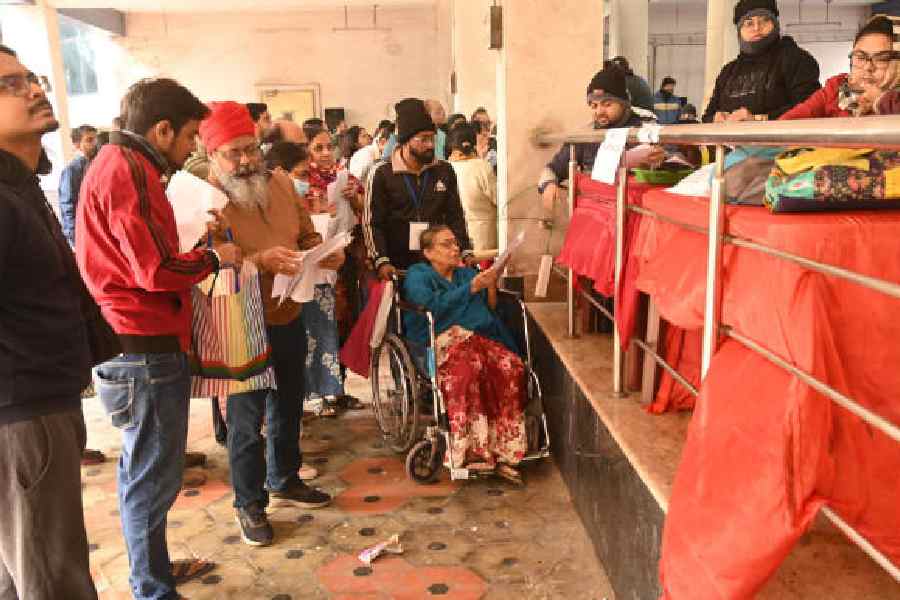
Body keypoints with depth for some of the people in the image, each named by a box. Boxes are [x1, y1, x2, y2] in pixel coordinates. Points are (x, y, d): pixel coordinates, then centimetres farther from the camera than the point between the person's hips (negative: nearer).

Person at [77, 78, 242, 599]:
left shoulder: (120, 164, 17)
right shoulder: (127, 170, -16)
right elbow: (157, 270, -22)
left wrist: (198, 254, 8)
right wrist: (213, 258, -7)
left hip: (141, 343, 11)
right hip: (149, 347, -11)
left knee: (143, 470, 20)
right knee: (154, 477, 1)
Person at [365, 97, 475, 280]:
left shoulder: (444, 171, 7)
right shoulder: (383, 175, -2)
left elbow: (455, 215, 10)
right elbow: (372, 222, -4)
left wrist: (467, 252, -1)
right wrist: (382, 261, -15)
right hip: (397, 267, -2)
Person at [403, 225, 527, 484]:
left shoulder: (467, 273, 29)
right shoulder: (417, 275, 14)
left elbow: (491, 310, 23)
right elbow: (433, 306, -7)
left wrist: (491, 285, 7)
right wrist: (472, 288, -7)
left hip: (480, 337, 4)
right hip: (441, 341, -4)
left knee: (512, 366, -29)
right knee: (470, 366, -39)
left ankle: (502, 452, -29)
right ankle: (472, 450, -37)